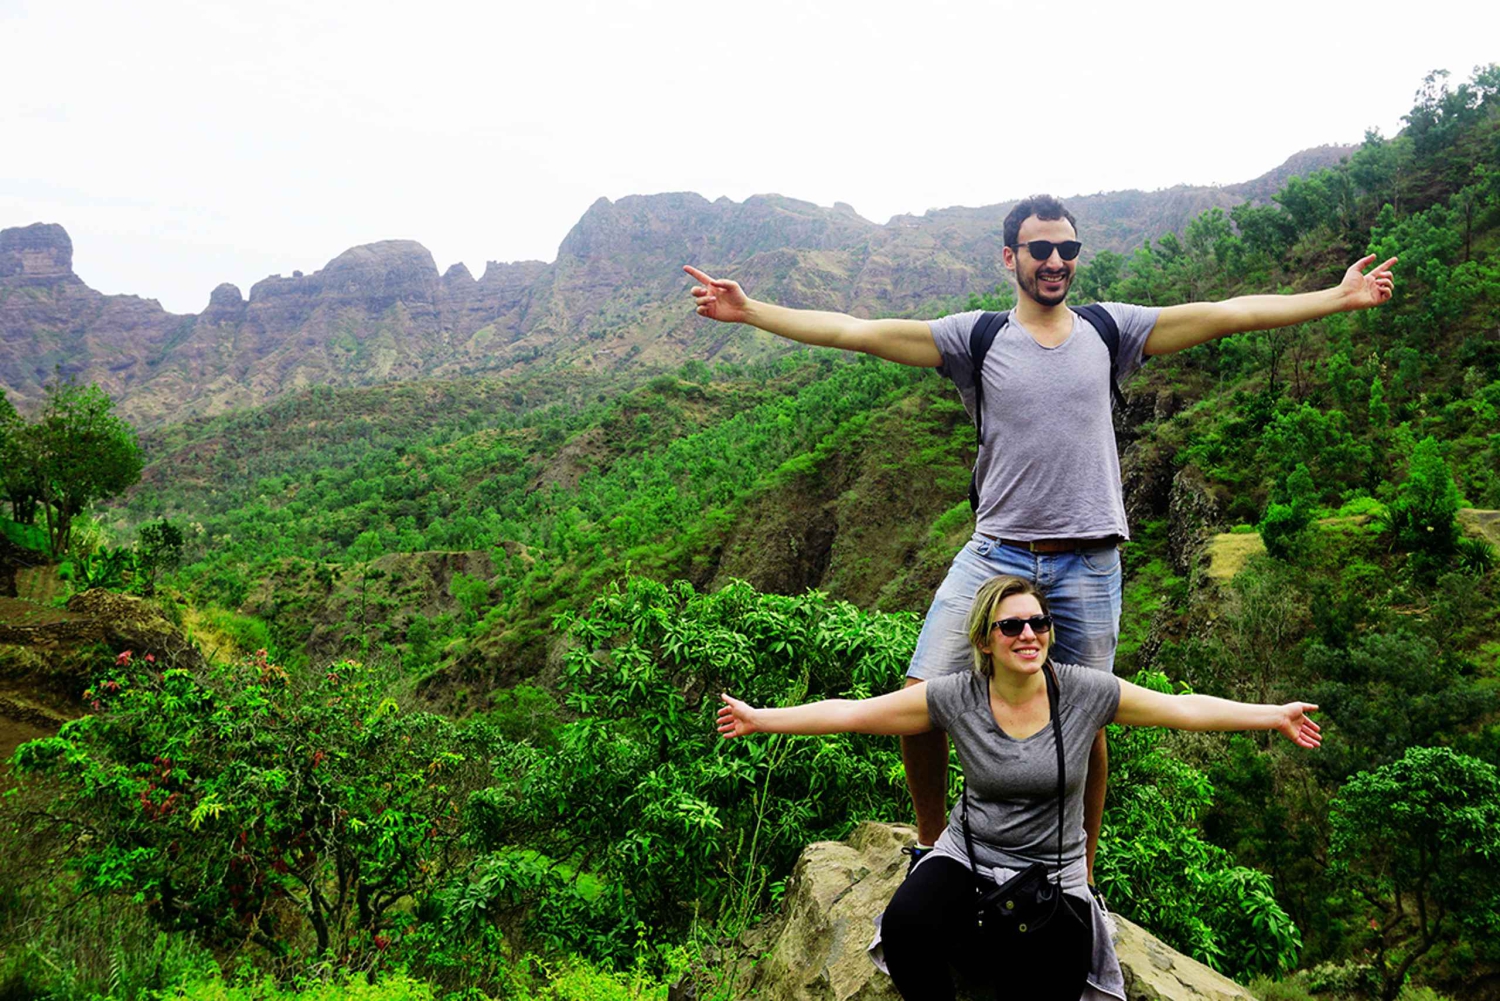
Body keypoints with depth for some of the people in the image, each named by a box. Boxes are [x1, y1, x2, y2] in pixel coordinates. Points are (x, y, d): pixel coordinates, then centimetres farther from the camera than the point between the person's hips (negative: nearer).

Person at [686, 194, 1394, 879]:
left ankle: (1081, 879, 30)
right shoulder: (976, 337, 3)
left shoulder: (1109, 330, 8)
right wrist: (750, 311, -9)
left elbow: (1227, 314, 8)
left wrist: (1337, 298, 4)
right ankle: (932, 844, 19)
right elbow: (857, 332, -3)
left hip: (1088, 566, 1)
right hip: (994, 556, -1)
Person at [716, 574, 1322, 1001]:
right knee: (904, 927, -28)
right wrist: (761, 719, -13)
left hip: (1052, 875, 0)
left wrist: (1274, 715, -5)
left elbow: (1184, 707, -2)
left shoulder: (1085, 692, -10)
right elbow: (851, 712, -10)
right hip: (969, 858, 0)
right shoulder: (955, 698, -10)